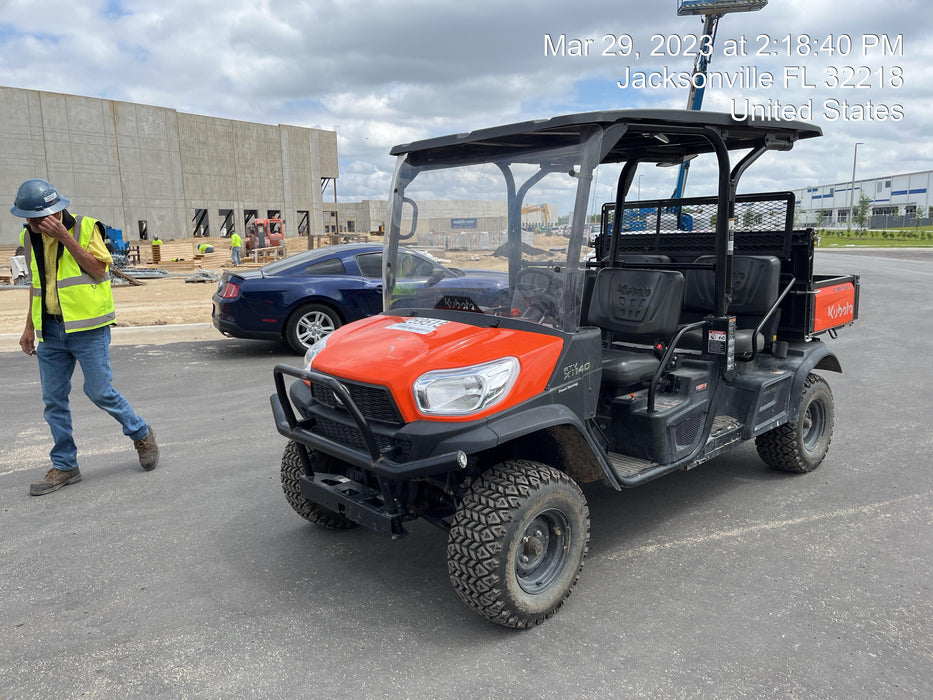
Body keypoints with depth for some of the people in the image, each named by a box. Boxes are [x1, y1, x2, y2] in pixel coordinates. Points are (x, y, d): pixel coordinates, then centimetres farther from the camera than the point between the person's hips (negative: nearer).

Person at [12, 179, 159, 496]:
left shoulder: (85, 227, -7)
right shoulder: (30, 237, 10)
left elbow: (98, 270, -15)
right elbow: (37, 283, 19)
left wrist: (64, 236, -19)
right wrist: (29, 327, 18)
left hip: (87, 328, -6)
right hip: (50, 330, 6)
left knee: (100, 392, -5)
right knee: (53, 399, 7)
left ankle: (142, 434, 20)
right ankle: (64, 466, 19)